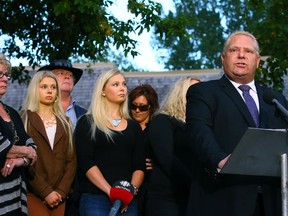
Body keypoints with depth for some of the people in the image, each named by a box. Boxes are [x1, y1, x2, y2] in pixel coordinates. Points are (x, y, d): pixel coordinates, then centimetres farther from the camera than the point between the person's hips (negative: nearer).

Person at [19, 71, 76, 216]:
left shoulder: (64, 122, 15)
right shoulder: (24, 119, 2)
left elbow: (71, 160, 9)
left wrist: (62, 191, -5)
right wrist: (46, 192, -13)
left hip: (59, 196, 4)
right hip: (33, 194, -4)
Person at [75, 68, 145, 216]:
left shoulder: (134, 127, 16)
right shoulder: (87, 123, 4)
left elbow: (139, 166, 9)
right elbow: (86, 162, -7)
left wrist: (132, 190, -11)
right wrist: (111, 192, -17)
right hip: (95, 199, -3)